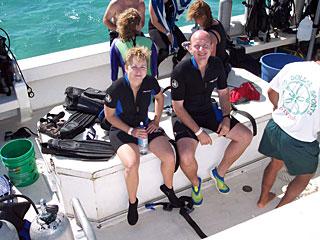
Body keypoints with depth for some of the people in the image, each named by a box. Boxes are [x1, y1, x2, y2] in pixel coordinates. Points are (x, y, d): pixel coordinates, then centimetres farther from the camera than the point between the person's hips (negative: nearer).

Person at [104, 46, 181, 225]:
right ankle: (133, 202, 1)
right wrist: (130, 130, -17)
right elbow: (109, 115, -8)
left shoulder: (150, 82, -10)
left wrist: (157, 120, 1)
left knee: (170, 157, -15)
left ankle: (168, 188, 18)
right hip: (121, 129, -4)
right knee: (132, 165, -30)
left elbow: (159, 98, 13)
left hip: (145, 125, 4)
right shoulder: (116, 89, -21)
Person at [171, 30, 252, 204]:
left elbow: (223, 93, 9)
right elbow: (178, 107, -18)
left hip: (208, 112, 6)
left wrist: (226, 117, -6)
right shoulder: (181, 71, -22)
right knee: (186, 157, -29)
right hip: (185, 117, -6)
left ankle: (219, 173, 19)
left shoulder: (216, 64, -5)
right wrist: (198, 132, -21)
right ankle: (195, 182, 9)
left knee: (246, 136, 1)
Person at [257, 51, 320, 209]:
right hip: (300, 141, -5)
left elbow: (271, 92, 6)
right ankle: (280, 209, 37)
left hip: (275, 126, 5)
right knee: (306, 175, 25)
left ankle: (263, 198, 51)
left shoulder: (292, 67, -7)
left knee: (276, 163, 32)